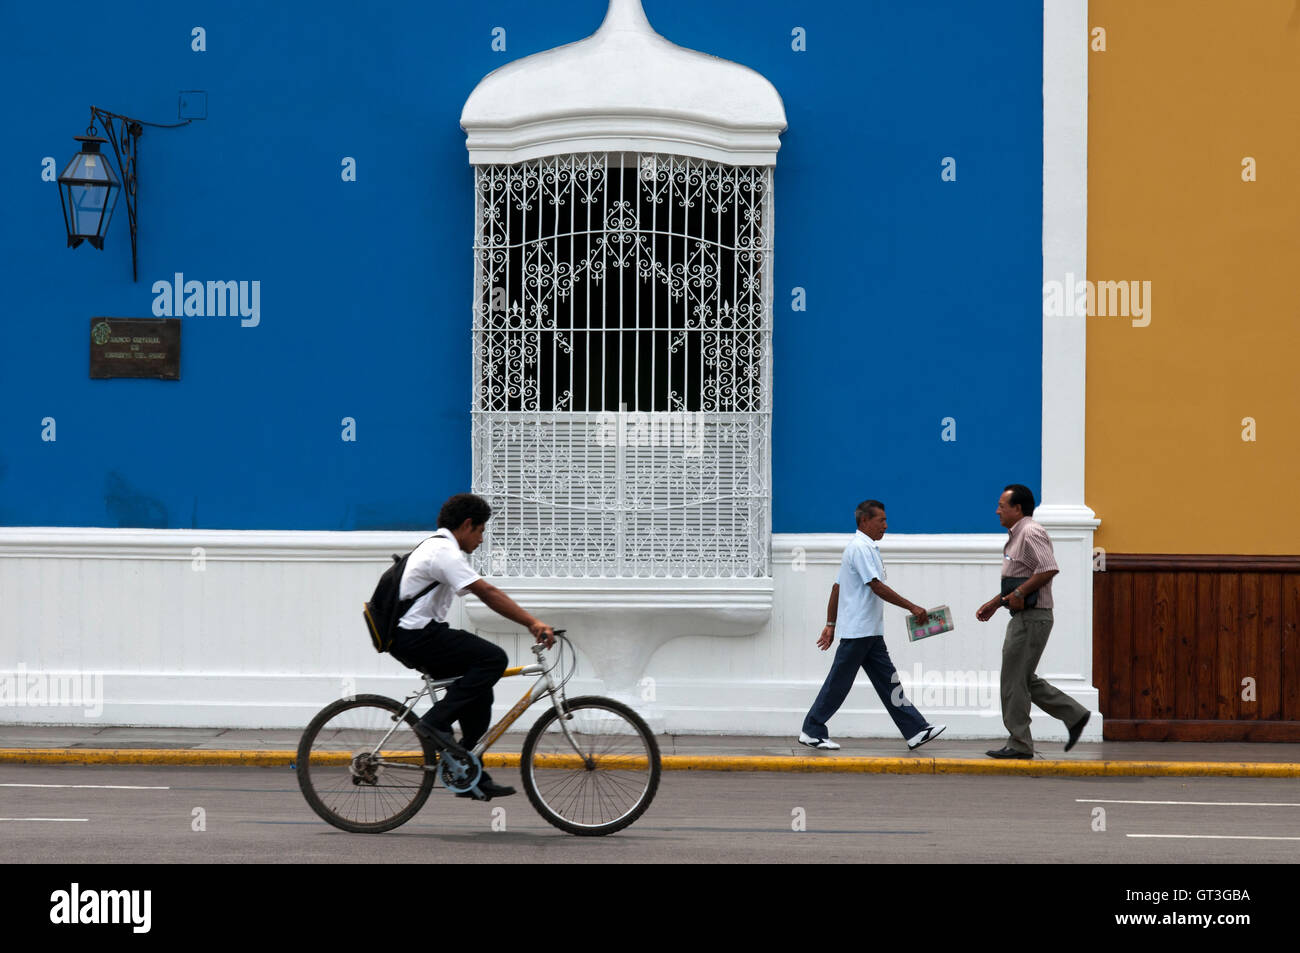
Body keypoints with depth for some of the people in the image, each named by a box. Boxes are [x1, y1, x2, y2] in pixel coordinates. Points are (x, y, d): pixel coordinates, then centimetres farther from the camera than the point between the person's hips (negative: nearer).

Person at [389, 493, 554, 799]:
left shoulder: (435, 548, 21)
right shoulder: (445, 552, -14)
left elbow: (484, 593, 22)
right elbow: (488, 593, -21)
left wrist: (530, 623, 18)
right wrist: (533, 623, -23)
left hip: (410, 638, 11)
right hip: (418, 637, -11)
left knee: (478, 694, 11)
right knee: (493, 658, -18)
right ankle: (435, 722, -16)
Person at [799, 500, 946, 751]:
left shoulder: (864, 548, 18)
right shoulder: (860, 548, -14)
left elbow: (836, 588, 21)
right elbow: (877, 587, -21)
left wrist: (831, 624, 22)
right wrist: (912, 607, -19)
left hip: (870, 632, 10)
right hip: (858, 630, -10)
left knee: (888, 681, 4)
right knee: (838, 683, -3)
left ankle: (916, 731, 0)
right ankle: (812, 732, 5)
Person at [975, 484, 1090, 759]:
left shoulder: (1031, 533, -14)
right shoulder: (1016, 536, 19)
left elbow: (1049, 569, -26)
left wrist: (1019, 594, -21)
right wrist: (994, 603, 21)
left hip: (1032, 618, -11)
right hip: (1022, 617, 11)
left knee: (1014, 680, -6)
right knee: (1023, 679, 12)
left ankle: (1019, 744, -1)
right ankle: (1074, 715, 16)